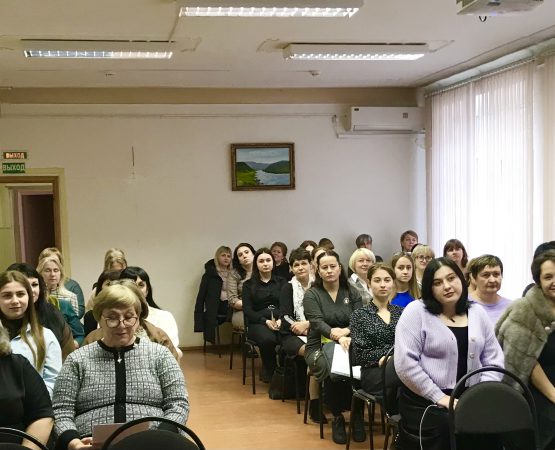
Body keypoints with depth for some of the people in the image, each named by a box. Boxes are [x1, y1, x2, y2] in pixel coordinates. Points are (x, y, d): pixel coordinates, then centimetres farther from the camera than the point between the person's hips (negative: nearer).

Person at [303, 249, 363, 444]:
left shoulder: (352, 293, 10)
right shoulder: (311, 295, 2)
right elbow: (318, 323, -14)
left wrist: (346, 332, -24)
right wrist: (338, 337, -33)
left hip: (349, 343, 2)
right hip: (320, 346, -2)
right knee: (333, 370, -34)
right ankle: (338, 417, -12)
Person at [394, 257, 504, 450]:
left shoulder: (478, 313, 10)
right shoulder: (416, 311, -6)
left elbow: (494, 359, 10)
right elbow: (405, 363, -13)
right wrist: (440, 398, -13)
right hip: (426, 406, -3)